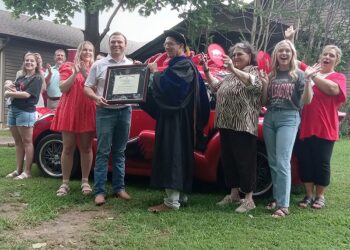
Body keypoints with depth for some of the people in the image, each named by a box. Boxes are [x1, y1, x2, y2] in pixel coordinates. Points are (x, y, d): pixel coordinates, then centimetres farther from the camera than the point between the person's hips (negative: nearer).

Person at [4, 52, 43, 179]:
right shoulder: (20, 78, 20)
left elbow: (27, 94, -14)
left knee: (27, 141, -4)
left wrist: (10, 93, -7)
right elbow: (8, 90, 14)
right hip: (13, 110, 7)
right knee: (18, 142, 10)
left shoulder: (37, 78, -2)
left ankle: (27, 171, -2)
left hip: (26, 112, -7)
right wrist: (9, 86, -8)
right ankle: (18, 170, 16)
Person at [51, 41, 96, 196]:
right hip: (69, 111, -1)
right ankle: (65, 183, 7)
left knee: (86, 147, 4)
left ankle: (85, 181, 11)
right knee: (68, 147, 1)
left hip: (88, 111, 1)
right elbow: (62, 88, -1)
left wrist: (85, 73, -12)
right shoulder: (68, 67, 8)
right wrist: (75, 73, -10)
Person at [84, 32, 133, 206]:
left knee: (119, 152, 10)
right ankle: (100, 191, 1)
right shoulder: (99, 65, 3)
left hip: (125, 111, 2)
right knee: (103, 152, -2)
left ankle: (119, 187, 18)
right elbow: (87, 87, 2)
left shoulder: (132, 65, 9)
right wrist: (96, 97, -17)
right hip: (105, 111, -2)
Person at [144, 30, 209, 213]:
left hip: (177, 118, -11)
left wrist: (155, 73, -9)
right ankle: (181, 194, 20)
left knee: (172, 155, -12)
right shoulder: (177, 65, 19)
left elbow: (166, 86, -25)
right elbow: (168, 89, 21)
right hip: (174, 116, 11)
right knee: (178, 155, 13)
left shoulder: (184, 65, -13)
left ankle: (172, 201, -11)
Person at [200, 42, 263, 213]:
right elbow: (216, 87, 32)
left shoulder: (254, 71, -3)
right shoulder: (231, 75, 20)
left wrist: (233, 69, -37)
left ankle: (249, 199, 2)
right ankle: (234, 194, 24)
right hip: (226, 125, 9)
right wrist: (207, 71, 19)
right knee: (228, 160, 13)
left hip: (244, 126, -8)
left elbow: (255, 84, -26)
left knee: (244, 161, -5)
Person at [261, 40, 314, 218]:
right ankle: (277, 198, 20)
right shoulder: (271, 75, 12)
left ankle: (284, 205, -9)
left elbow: (306, 101, -5)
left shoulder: (298, 75, 1)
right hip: (269, 118, 5)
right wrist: (265, 85, -4)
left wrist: (308, 81, -21)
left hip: (289, 118, -5)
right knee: (273, 162, 9)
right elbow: (264, 102, 12)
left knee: (282, 163, -12)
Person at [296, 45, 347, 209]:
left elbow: (333, 89, -21)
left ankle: (320, 196, 21)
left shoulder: (339, 77, 0)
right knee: (304, 161, 7)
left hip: (325, 128, -3)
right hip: (305, 126, 3)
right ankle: (309, 195, 21)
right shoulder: (309, 70, 11)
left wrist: (312, 75, -16)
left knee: (322, 163, 5)